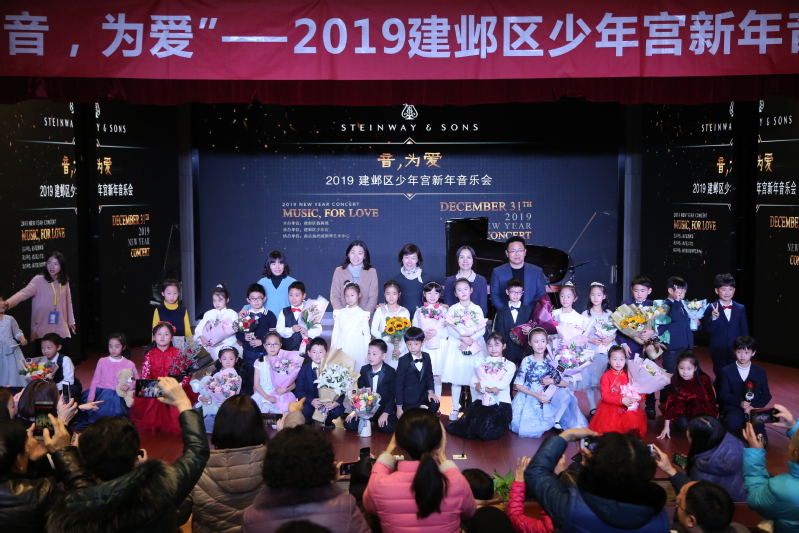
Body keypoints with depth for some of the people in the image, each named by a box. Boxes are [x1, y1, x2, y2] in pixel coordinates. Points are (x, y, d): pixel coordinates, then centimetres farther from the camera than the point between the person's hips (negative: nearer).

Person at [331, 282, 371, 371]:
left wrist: (367, 352, 0)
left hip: (357, 347, -2)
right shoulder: (340, 313, 9)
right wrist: (333, 348, 12)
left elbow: (366, 334, 3)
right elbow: (335, 332, 14)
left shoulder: (362, 314, 1)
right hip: (342, 347, 2)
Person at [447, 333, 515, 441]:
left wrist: (482, 384, -10)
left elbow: (503, 384, -10)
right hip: (481, 401, 2)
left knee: (488, 433, -24)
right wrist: (487, 389, -17)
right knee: (468, 430, -22)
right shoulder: (481, 362, 14)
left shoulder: (509, 365, 7)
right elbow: (473, 383, 1)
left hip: (501, 404, -2)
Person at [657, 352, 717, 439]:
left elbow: (710, 400, -11)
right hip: (683, 407, 1)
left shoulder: (704, 380, -19)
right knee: (682, 424, -30)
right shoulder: (675, 380, -13)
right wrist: (666, 426, -14)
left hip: (702, 409, -1)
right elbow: (672, 400, -12)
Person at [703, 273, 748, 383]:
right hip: (718, 352, -2)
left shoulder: (740, 308, 4)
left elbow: (744, 331, 7)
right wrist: (714, 318, -30)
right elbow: (708, 329, -12)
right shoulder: (711, 308, -5)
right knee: (721, 380, 6)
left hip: (736, 352, 2)